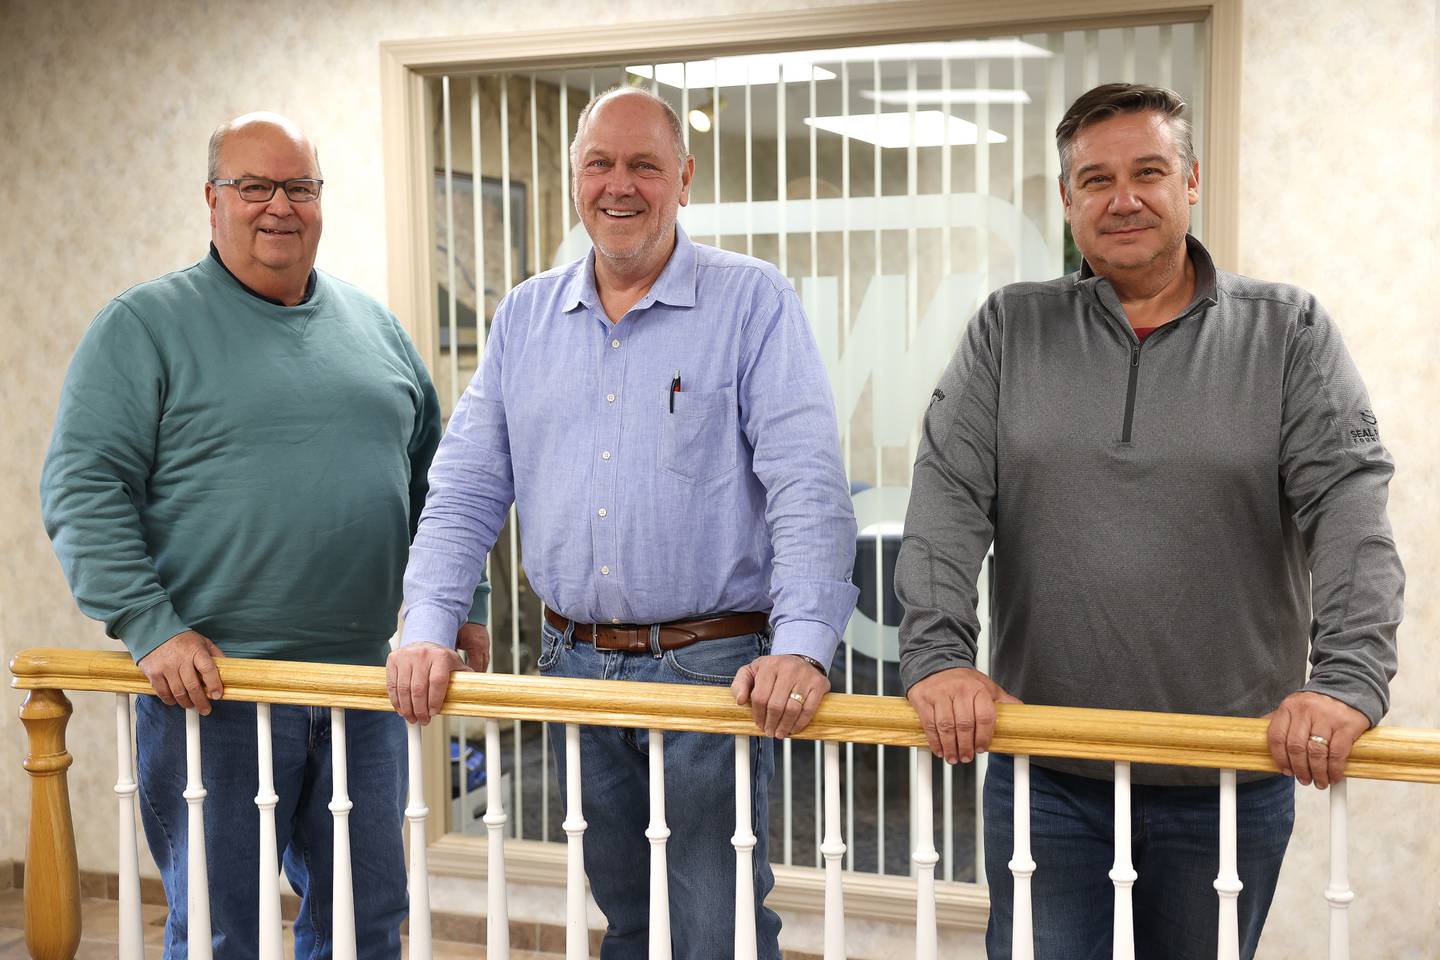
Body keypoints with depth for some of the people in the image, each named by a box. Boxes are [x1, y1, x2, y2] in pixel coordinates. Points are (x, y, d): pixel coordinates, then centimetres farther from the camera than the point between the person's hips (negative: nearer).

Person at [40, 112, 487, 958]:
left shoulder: (375, 325, 14)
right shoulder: (144, 325, -1)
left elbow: (429, 479, 19)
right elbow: (83, 490, -8)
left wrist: (462, 606, 12)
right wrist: (152, 628, -17)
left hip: (362, 682, 5)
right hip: (213, 686, -4)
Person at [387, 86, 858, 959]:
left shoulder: (754, 303, -5)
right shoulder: (526, 317, 10)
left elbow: (808, 486, -14)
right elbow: (468, 488, 9)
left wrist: (804, 648, -26)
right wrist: (429, 631, -2)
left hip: (712, 666, -4)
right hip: (574, 664, 5)